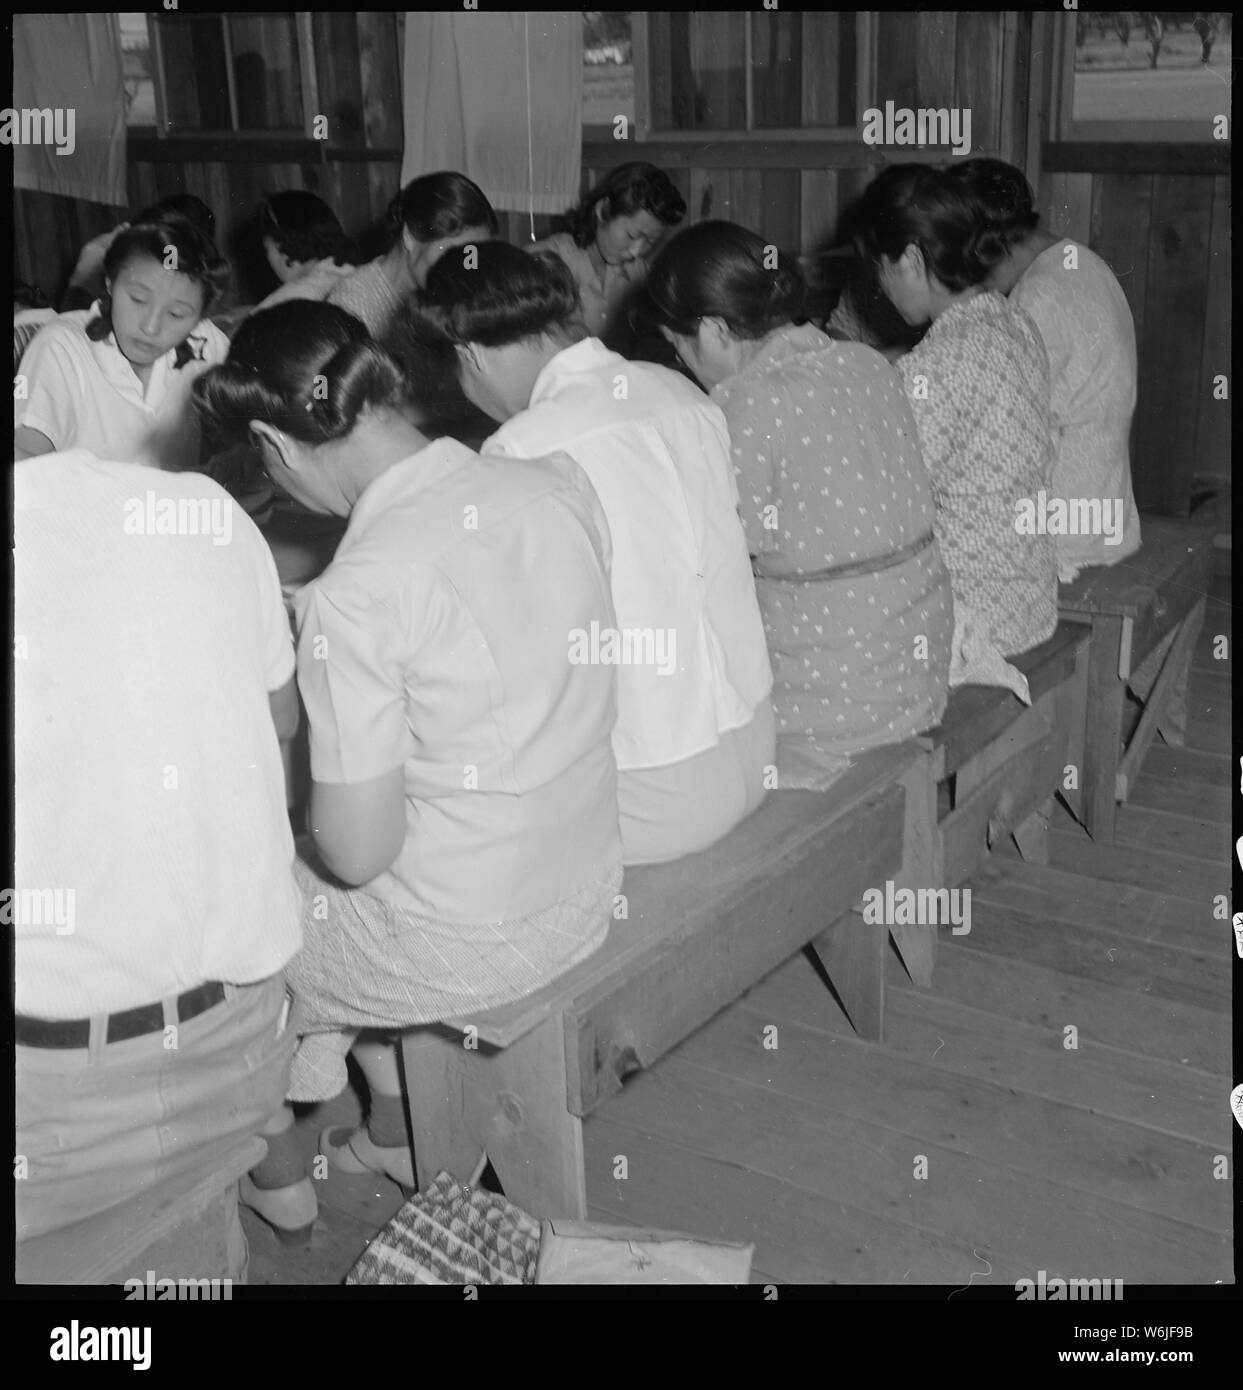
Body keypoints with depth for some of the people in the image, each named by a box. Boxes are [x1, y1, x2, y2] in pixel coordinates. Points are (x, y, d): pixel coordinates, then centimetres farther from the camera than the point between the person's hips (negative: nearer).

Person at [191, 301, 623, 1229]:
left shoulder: (357, 595, -27)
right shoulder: (559, 484, -7)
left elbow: (359, 851, -21)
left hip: (469, 947, -6)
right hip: (590, 896, 7)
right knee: (320, 886, 31)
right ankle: (396, 1132, 42)